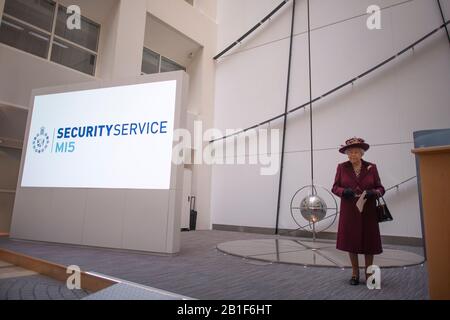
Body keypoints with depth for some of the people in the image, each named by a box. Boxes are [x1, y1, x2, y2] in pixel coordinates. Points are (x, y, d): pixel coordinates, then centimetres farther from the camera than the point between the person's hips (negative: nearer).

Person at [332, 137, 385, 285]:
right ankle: (355, 273, 22)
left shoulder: (371, 167, 1)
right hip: (349, 212, 0)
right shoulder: (341, 167, 1)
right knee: (351, 240, 6)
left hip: (368, 211, 0)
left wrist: (373, 192, -18)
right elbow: (335, 187, 2)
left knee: (369, 241, 5)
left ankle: (369, 273, 23)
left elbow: (380, 188, 3)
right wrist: (344, 191, -19)